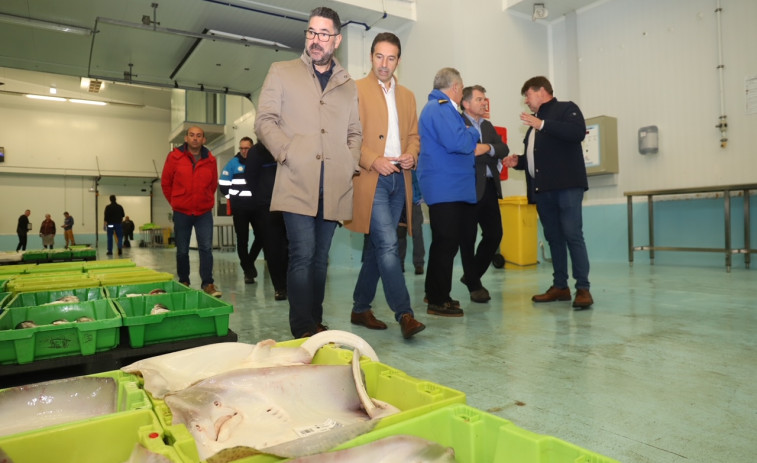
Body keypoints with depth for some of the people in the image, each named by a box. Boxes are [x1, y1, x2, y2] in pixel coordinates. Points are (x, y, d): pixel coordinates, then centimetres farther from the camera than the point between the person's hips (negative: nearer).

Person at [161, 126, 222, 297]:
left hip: (204, 212, 1)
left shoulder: (210, 159, 2)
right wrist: (174, 202, 9)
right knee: (182, 251, 9)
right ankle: (183, 283, 23)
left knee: (206, 248, -8)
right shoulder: (174, 157, -2)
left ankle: (208, 284, -4)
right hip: (181, 213, 0)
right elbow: (165, 183, 6)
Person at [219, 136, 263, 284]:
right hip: (240, 207, -2)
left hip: (257, 206, 2)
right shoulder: (233, 163, 3)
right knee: (242, 239, 0)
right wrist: (233, 198, 1)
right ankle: (248, 271, 9)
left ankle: (249, 262, 26)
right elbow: (223, 184, 4)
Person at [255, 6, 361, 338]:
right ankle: (303, 330, 0)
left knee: (320, 258, 9)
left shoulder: (348, 85, 19)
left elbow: (354, 132, 21)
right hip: (297, 181, -3)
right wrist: (288, 153, -10)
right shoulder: (281, 72, 11)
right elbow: (264, 121, 4)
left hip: (334, 185, 3)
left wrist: (351, 163, 3)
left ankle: (316, 323, 20)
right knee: (303, 255, -10)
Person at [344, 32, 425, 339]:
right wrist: (374, 161, -16)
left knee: (376, 246, 10)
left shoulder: (407, 96, 20)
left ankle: (360, 309, 21)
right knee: (388, 245, -14)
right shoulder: (356, 90, 2)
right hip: (370, 179, -6)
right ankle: (404, 314, -11)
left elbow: (414, 135, 20)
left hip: (399, 179, 6)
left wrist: (411, 156, -1)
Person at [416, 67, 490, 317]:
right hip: (445, 187, -11)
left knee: (446, 242, 14)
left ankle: (435, 294, 24)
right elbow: (456, 142, -24)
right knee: (446, 242, -7)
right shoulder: (441, 108, -12)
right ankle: (438, 301, 0)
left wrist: (473, 146, 8)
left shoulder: (440, 107, 22)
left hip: (447, 188, 11)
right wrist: (473, 133, -5)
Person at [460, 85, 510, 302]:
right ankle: (474, 286, 15)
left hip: (489, 187, 8)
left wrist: (489, 148, -10)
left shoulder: (488, 126, 21)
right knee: (468, 237, 1)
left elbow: (504, 149, 9)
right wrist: (491, 154, -6)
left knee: (494, 234, 8)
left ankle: (472, 275, 27)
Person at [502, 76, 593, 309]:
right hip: (542, 189, 7)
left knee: (573, 235, -11)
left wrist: (542, 124, -17)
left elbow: (578, 132, -16)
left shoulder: (566, 108, 4)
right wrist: (519, 161, 10)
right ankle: (560, 286, 12)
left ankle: (583, 288, -8)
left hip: (566, 185, -7)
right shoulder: (534, 121, 24)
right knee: (553, 237, 7)